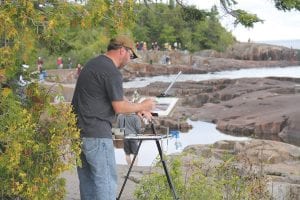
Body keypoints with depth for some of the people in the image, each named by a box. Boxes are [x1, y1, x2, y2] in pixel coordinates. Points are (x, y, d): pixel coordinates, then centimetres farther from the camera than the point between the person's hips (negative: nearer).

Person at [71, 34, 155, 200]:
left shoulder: (93, 64, 17)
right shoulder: (112, 72, -14)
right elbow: (119, 107, -12)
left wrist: (138, 109, 23)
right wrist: (142, 106, 4)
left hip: (78, 131, 10)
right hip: (97, 135, -10)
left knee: (87, 180, 15)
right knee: (106, 182, -3)